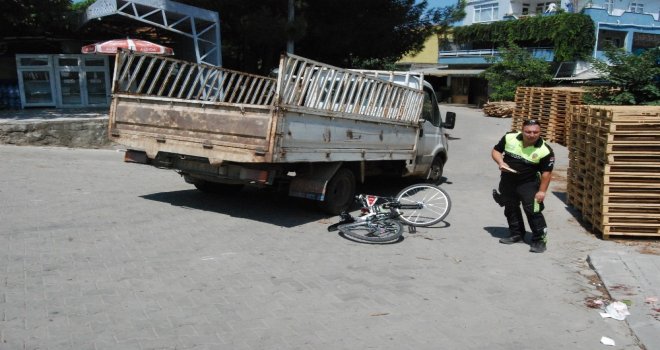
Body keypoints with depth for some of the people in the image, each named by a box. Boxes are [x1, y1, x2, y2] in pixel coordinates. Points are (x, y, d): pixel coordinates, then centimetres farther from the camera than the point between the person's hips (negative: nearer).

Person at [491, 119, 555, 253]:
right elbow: (496, 151, 3)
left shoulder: (545, 151, -19)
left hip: (529, 183, -5)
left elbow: (546, 172, -13)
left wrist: (542, 191, -13)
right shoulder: (509, 138, -10)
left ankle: (539, 239, 5)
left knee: (532, 211, -9)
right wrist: (500, 162, -15)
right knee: (510, 209, 17)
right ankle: (516, 233, 35)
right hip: (507, 181, 5)